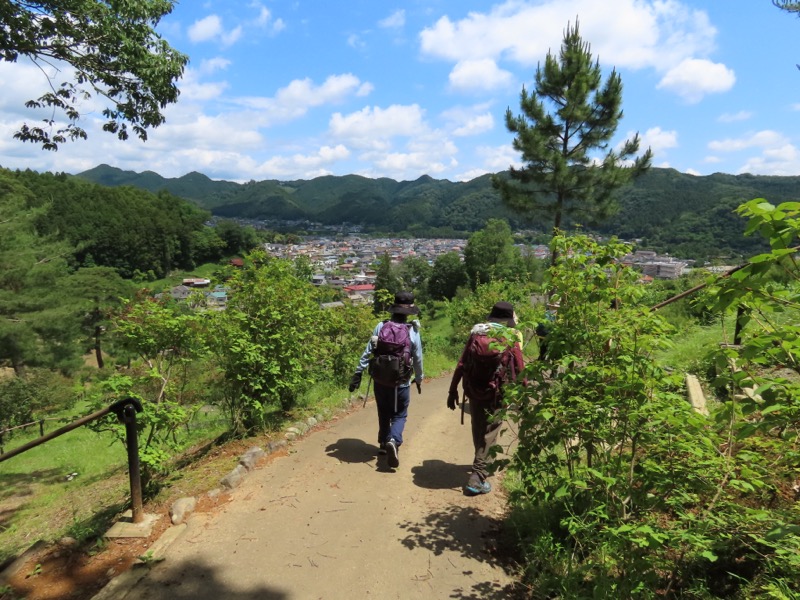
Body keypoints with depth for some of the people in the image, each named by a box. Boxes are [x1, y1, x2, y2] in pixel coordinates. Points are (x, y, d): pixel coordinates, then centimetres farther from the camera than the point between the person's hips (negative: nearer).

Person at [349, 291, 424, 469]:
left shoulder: (380, 326, -5)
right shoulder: (413, 332, -8)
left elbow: (368, 352, -6)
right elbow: (418, 359, 0)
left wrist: (358, 373, -1)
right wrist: (419, 379, 15)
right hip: (401, 382, -2)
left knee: (384, 413, 21)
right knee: (399, 415, 9)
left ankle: (384, 443, 33)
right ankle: (394, 441, -16)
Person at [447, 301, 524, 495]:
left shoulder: (476, 331, 6)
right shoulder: (512, 336, -2)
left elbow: (461, 363, 4)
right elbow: (519, 368, -5)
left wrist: (453, 389, 8)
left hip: (474, 389, 4)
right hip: (497, 392, -4)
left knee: (478, 430, 20)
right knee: (489, 433, 3)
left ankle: (482, 464, 41)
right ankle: (477, 477, -3)